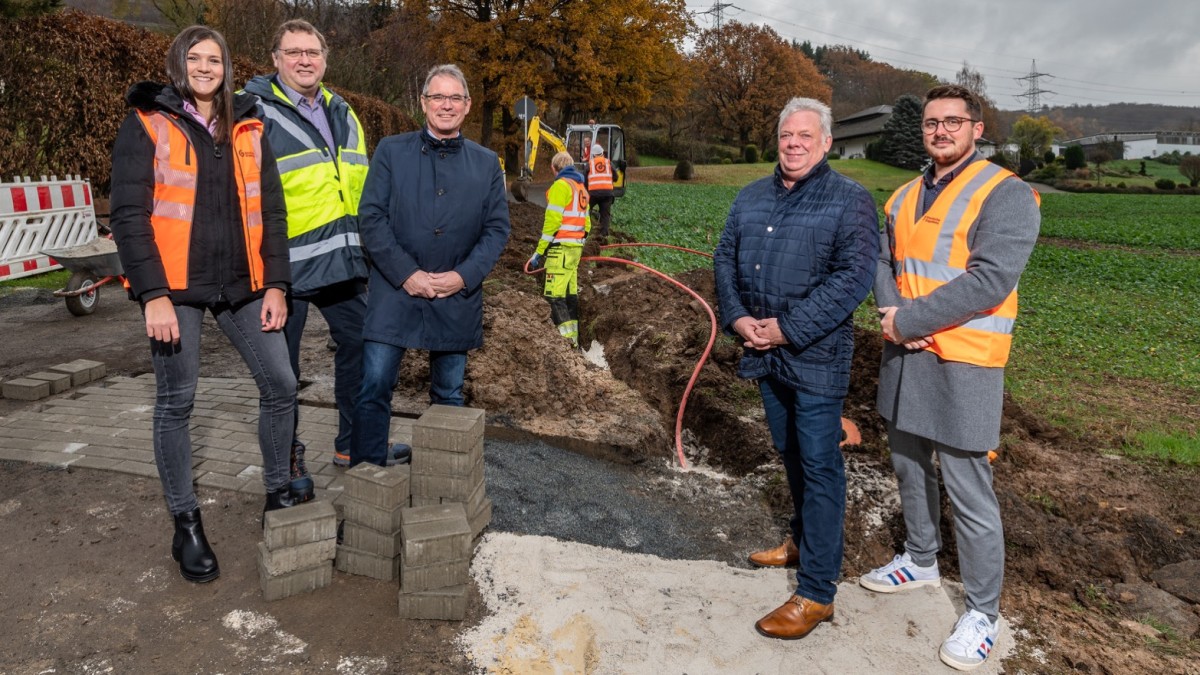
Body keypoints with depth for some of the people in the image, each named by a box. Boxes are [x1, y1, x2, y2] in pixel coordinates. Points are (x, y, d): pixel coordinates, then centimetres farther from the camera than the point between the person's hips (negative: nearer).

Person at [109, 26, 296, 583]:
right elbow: (129, 214, -7)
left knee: (280, 385, 3)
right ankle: (186, 525, 17)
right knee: (175, 404, 4)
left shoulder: (247, 128, 11)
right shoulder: (146, 124, 0)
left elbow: (270, 209, 10)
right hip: (175, 287, -3)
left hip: (242, 285, 4)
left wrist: (275, 283, 2)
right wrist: (153, 295, -15)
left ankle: (277, 496, 21)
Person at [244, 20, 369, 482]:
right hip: (286, 265, -6)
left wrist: (368, 246, 18)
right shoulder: (254, 112, -6)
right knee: (282, 365, 6)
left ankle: (353, 444, 30)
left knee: (360, 347, 13)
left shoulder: (342, 114, 14)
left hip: (343, 261, 6)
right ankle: (287, 457, 22)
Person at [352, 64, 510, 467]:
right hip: (395, 291, -1)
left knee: (449, 394, 13)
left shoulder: (487, 163, 8)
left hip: (458, 297, 2)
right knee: (374, 387, -3)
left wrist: (464, 276, -10)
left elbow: (497, 228, 5)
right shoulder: (391, 151, 3)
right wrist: (406, 274, -13)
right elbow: (371, 217, -3)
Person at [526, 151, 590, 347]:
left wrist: (539, 252, -13)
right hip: (576, 248, 9)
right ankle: (573, 338, 16)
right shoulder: (581, 188, 18)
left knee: (554, 296, -10)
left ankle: (567, 339, -16)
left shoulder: (560, 185, -8)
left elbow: (552, 221, -15)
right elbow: (586, 223, 20)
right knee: (570, 293, 13)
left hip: (561, 248, -9)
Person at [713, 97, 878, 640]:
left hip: (816, 355, -6)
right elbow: (725, 257, 11)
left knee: (819, 466, -3)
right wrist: (737, 317, -7)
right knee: (789, 453, 20)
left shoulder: (850, 200, -7)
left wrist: (788, 328, -20)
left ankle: (816, 593, 5)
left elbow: (854, 276, -16)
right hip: (764, 351, 6)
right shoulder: (752, 197, 12)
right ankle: (803, 540, 41)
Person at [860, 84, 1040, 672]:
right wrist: (892, 313, -10)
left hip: (962, 362, -7)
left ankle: (983, 612, 15)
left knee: (968, 491, -2)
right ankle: (921, 562, 40)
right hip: (903, 354, 7)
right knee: (908, 466, 19)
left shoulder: (1006, 195, -10)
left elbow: (990, 280, -20)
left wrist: (908, 320, -17)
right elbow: (883, 263, 10)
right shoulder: (905, 197, 14)